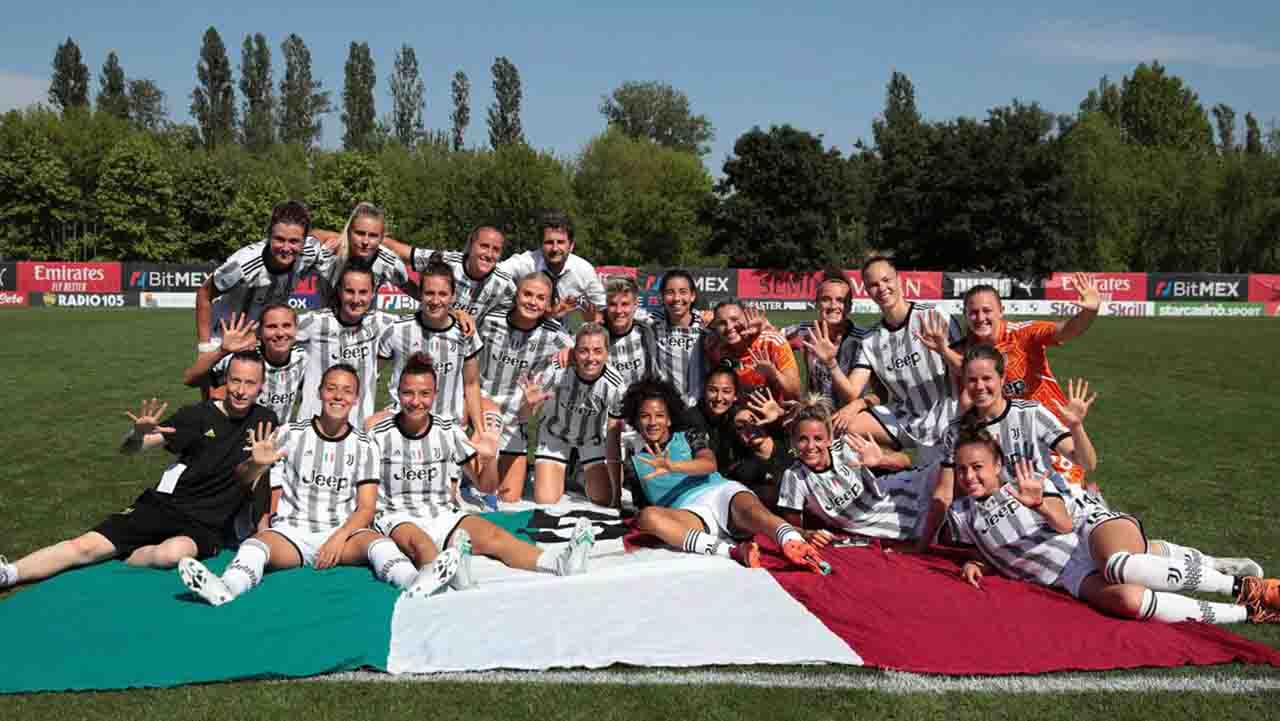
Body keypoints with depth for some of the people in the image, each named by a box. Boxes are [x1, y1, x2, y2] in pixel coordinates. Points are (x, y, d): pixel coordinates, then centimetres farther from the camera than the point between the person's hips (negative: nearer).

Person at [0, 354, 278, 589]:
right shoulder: (199, 415, -4)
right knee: (86, 546, -17)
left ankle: (120, 558, -8)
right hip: (161, 507, 1)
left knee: (173, 553, -33)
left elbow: (248, 481, 6)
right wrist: (138, 434, -29)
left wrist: (257, 465, -17)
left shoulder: (264, 421, 2)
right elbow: (127, 450, -5)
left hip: (205, 525, 0)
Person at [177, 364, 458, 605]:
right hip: (291, 532, 0)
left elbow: (366, 508, 3)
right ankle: (225, 588, -60)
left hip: (343, 534, 0)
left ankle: (415, 583, -58)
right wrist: (258, 465, -17)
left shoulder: (364, 446, 8)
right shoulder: (291, 435, 8)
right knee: (257, 543, -30)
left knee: (376, 540, -30)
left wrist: (339, 537, -16)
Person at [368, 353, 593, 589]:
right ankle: (449, 571, -69)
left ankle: (559, 563, -48)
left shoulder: (448, 431, 5)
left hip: (443, 515, 2)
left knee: (491, 535, -26)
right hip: (397, 519, -2)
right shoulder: (379, 434, 0)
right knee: (420, 543, -37)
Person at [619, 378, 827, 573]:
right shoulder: (635, 463, 27)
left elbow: (709, 463, -1)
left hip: (720, 492, 1)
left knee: (749, 509, -36)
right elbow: (641, 507, 25)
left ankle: (792, 543, -67)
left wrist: (672, 466, -18)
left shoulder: (689, 436, 22)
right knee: (647, 516, -36)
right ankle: (734, 551, -53)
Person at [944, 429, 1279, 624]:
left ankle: (1238, 585, -18)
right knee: (1125, 599, -32)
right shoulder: (961, 515, 5)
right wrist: (975, 564, -3)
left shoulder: (1025, 482, -2)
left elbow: (1064, 524, -12)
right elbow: (989, 552, 19)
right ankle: (1245, 612, -20)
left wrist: (1039, 503, -32)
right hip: (1073, 575, 2)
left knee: (1118, 565, -39)